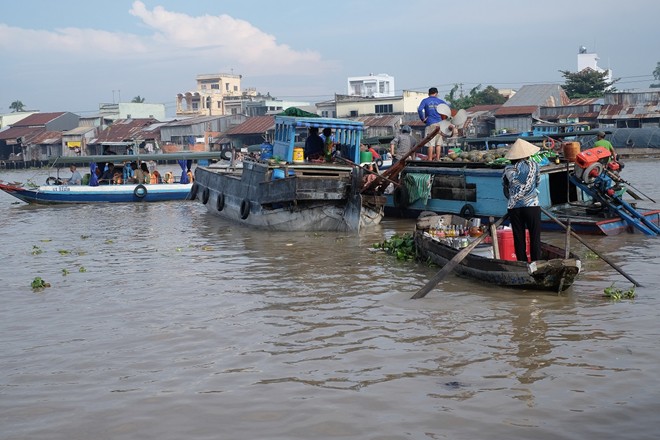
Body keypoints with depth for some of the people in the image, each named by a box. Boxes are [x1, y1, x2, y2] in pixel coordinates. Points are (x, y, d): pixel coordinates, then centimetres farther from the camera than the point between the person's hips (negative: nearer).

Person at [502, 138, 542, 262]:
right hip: (531, 206, -2)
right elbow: (538, 182, 12)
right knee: (535, 238, 3)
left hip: (513, 208, 2)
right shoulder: (533, 165, -1)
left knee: (519, 238, 6)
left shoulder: (508, 169, 3)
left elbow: (505, 189, 10)